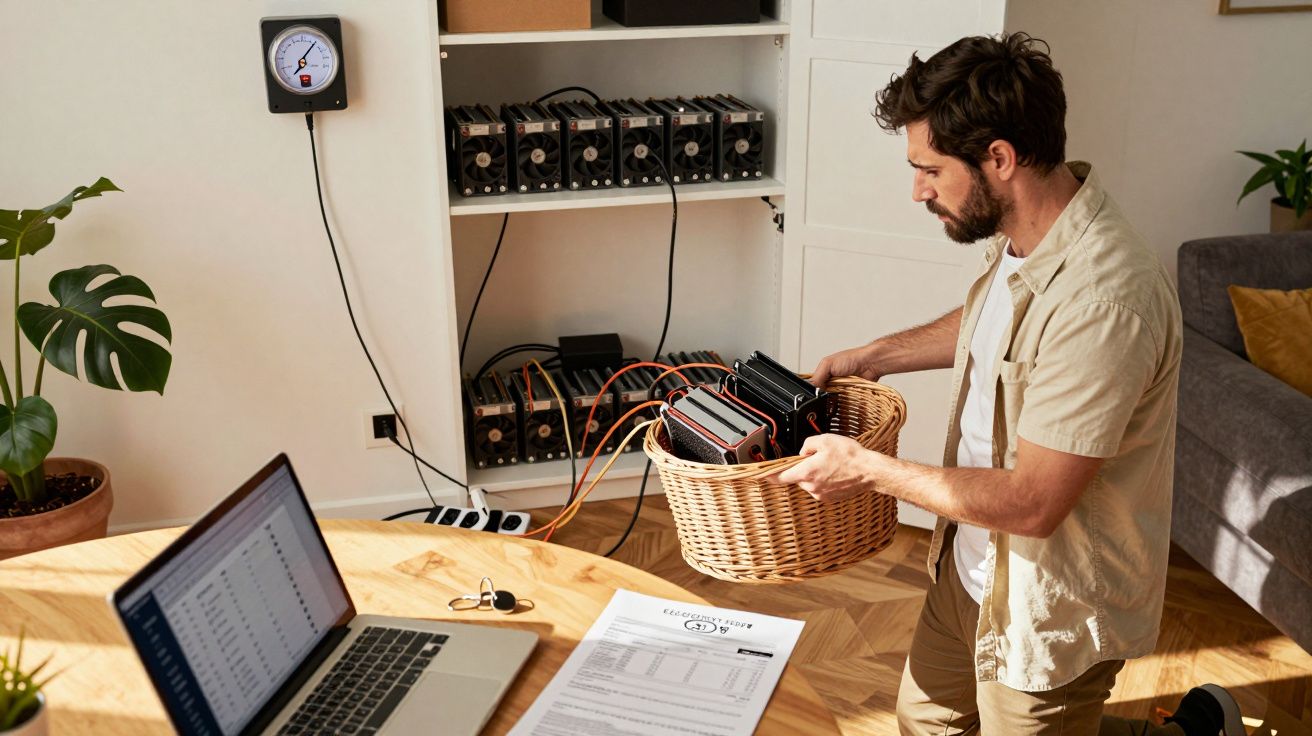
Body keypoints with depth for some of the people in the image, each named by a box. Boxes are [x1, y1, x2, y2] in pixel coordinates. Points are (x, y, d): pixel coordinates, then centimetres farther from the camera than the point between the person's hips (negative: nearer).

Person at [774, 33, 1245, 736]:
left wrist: (866, 468, -24)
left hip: (1053, 607, -9)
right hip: (972, 564, 9)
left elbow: (1032, 503, -32)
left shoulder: (1102, 299, -35)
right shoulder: (1021, 235, -5)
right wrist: (875, 355, 11)